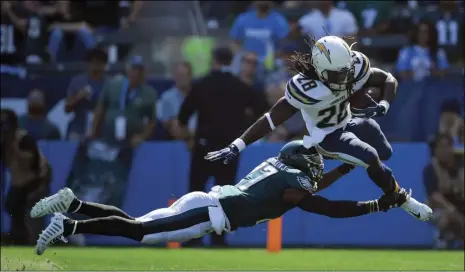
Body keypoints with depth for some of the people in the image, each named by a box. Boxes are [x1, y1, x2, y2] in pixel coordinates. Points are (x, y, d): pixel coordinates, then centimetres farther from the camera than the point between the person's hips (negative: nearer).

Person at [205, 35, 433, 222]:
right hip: (328, 135, -6)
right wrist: (237, 146, -44)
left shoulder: (355, 67, -28)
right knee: (371, 160, -20)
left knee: (386, 153, 22)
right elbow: (271, 120, -39)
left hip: (350, 120, 6)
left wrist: (383, 105, -34)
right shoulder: (305, 89, -41)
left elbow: (388, 80, -13)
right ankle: (402, 199, 5)